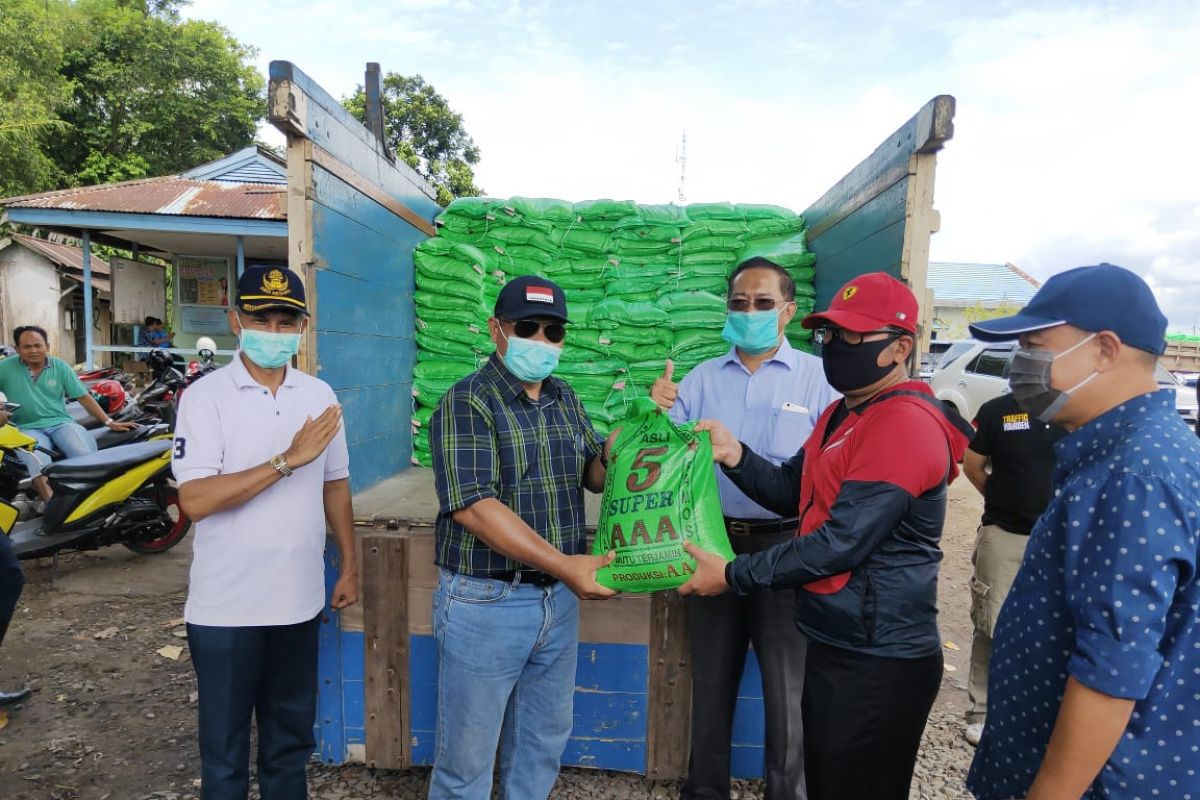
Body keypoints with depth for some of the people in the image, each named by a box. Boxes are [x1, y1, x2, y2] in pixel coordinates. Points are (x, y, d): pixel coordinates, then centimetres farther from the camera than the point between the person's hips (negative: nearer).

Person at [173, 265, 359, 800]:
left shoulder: (319, 395, 3)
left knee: (291, 737, 19)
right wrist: (288, 459, -25)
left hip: (299, 600, 4)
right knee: (224, 746, 14)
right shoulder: (206, 396, -10)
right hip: (225, 608, -3)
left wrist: (349, 566, 9)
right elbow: (195, 500, -20)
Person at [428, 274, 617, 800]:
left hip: (559, 599, 7)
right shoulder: (467, 403, -15)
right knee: (467, 753, 12)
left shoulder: (565, 399, 8)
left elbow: (596, 475, 9)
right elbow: (473, 506, -24)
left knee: (545, 739, 23)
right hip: (485, 602, -6)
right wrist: (561, 564, -29)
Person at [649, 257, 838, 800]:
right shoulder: (702, 379, 6)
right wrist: (657, 412, -16)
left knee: (788, 689, 9)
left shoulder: (817, 377, -4)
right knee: (711, 681, 18)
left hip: (784, 547, -3)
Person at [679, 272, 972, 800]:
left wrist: (732, 575, -18)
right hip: (835, 642, 9)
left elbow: (840, 543, -24)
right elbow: (792, 492, 12)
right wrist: (734, 456, -5)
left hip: (877, 661, -9)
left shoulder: (905, 424, -20)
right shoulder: (842, 414, 12)